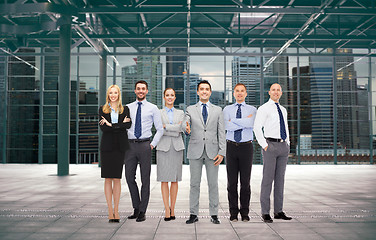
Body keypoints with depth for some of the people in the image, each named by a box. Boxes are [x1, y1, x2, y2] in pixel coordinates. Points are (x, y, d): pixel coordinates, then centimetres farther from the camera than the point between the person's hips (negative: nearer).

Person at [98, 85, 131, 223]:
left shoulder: (125, 110, 9)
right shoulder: (103, 109, 9)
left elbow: (128, 125, -7)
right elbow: (102, 127, -4)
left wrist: (111, 125, -12)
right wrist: (120, 124, -11)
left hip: (120, 146, 0)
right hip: (107, 146, 0)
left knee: (117, 179, 2)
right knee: (108, 179, 1)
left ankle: (116, 211, 10)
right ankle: (110, 211, 8)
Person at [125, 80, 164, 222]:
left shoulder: (153, 108, 5)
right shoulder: (128, 108, 11)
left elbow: (160, 129, 6)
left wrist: (153, 144, -2)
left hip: (145, 145, -2)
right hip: (130, 145, 3)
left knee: (145, 179, 1)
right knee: (129, 177, 3)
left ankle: (142, 212, 10)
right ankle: (136, 208, 19)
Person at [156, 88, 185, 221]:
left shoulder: (180, 113, 14)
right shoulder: (159, 113, 7)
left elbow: (180, 128, -2)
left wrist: (166, 126, -9)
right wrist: (175, 129, -11)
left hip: (177, 147, 2)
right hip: (163, 147, -2)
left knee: (175, 180, 3)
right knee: (164, 180, -4)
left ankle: (172, 209, 10)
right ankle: (167, 209, 0)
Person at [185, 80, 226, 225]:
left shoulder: (217, 110, 10)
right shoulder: (190, 109, 9)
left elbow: (221, 133, 6)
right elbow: (185, 124, -5)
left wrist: (221, 152, -3)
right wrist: (186, 129, -31)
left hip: (212, 151, 0)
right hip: (195, 151, 0)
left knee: (213, 184, 3)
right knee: (194, 184, 4)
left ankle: (214, 215, 12)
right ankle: (193, 214, 12)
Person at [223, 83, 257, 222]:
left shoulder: (252, 110, 7)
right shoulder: (227, 109, 9)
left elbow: (251, 124, -15)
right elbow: (227, 126, -10)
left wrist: (234, 120, -9)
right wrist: (244, 122, -10)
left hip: (246, 147, -1)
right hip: (231, 147, 1)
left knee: (245, 181, 2)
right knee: (232, 181, 3)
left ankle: (245, 212, 12)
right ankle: (233, 212, 12)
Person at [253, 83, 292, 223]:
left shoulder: (283, 110, 20)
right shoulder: (263, 109, -2)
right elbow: (257, 128, -11)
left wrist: (288, 145, 16)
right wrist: (264, 145, -15)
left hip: (283, 146, 7)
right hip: (270, 145, -6)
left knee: (280, 179, 8)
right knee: (267, 179, -5)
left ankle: (279, 211, 14)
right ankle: (265, 213, 0)